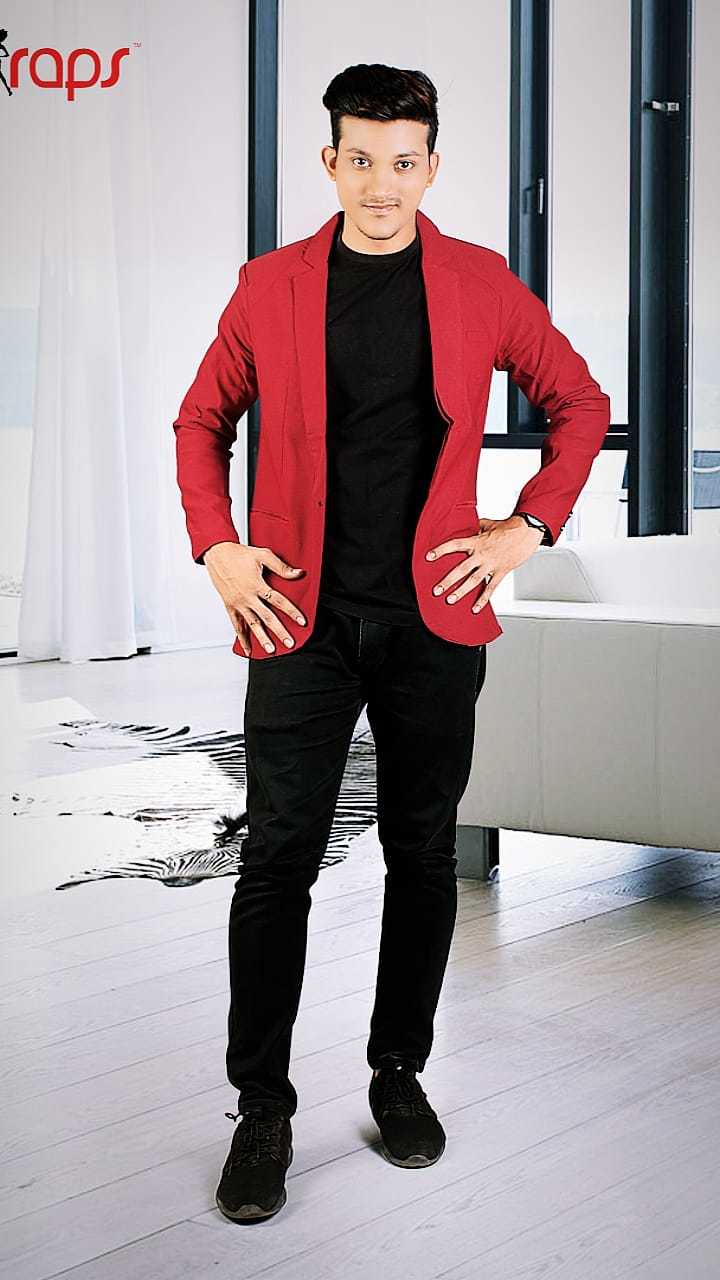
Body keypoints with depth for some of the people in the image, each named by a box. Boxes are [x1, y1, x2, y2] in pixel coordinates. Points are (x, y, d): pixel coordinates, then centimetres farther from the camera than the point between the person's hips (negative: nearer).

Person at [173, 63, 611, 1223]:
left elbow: (580, 403, 10)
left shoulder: (482, 285, 2)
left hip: (434, 616, 1)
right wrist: (217, 548, -1)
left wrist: (529, 528, 0)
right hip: (300, 614, -1)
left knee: (423, 853, 9)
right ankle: (262, 1109, 8)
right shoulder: (270, 287, 3)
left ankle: (400, 1072, 25)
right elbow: (202, 421, 12)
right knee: (280, 856, -2)